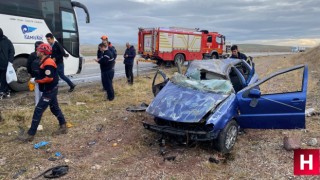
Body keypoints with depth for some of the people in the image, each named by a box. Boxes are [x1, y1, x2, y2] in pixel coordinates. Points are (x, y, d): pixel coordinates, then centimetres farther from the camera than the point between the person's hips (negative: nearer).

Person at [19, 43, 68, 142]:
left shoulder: (48, 63, -21)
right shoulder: (45, 62, 12)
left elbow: (49, 78, -28)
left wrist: (37, 80, -16)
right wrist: (37, 79, 4)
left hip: (49, 91, -11)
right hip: (50, 90, 11)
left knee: (38, 111, -7)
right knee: (55, 108, 17)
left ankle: (30, 134, -1)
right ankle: (63, 127, 27)